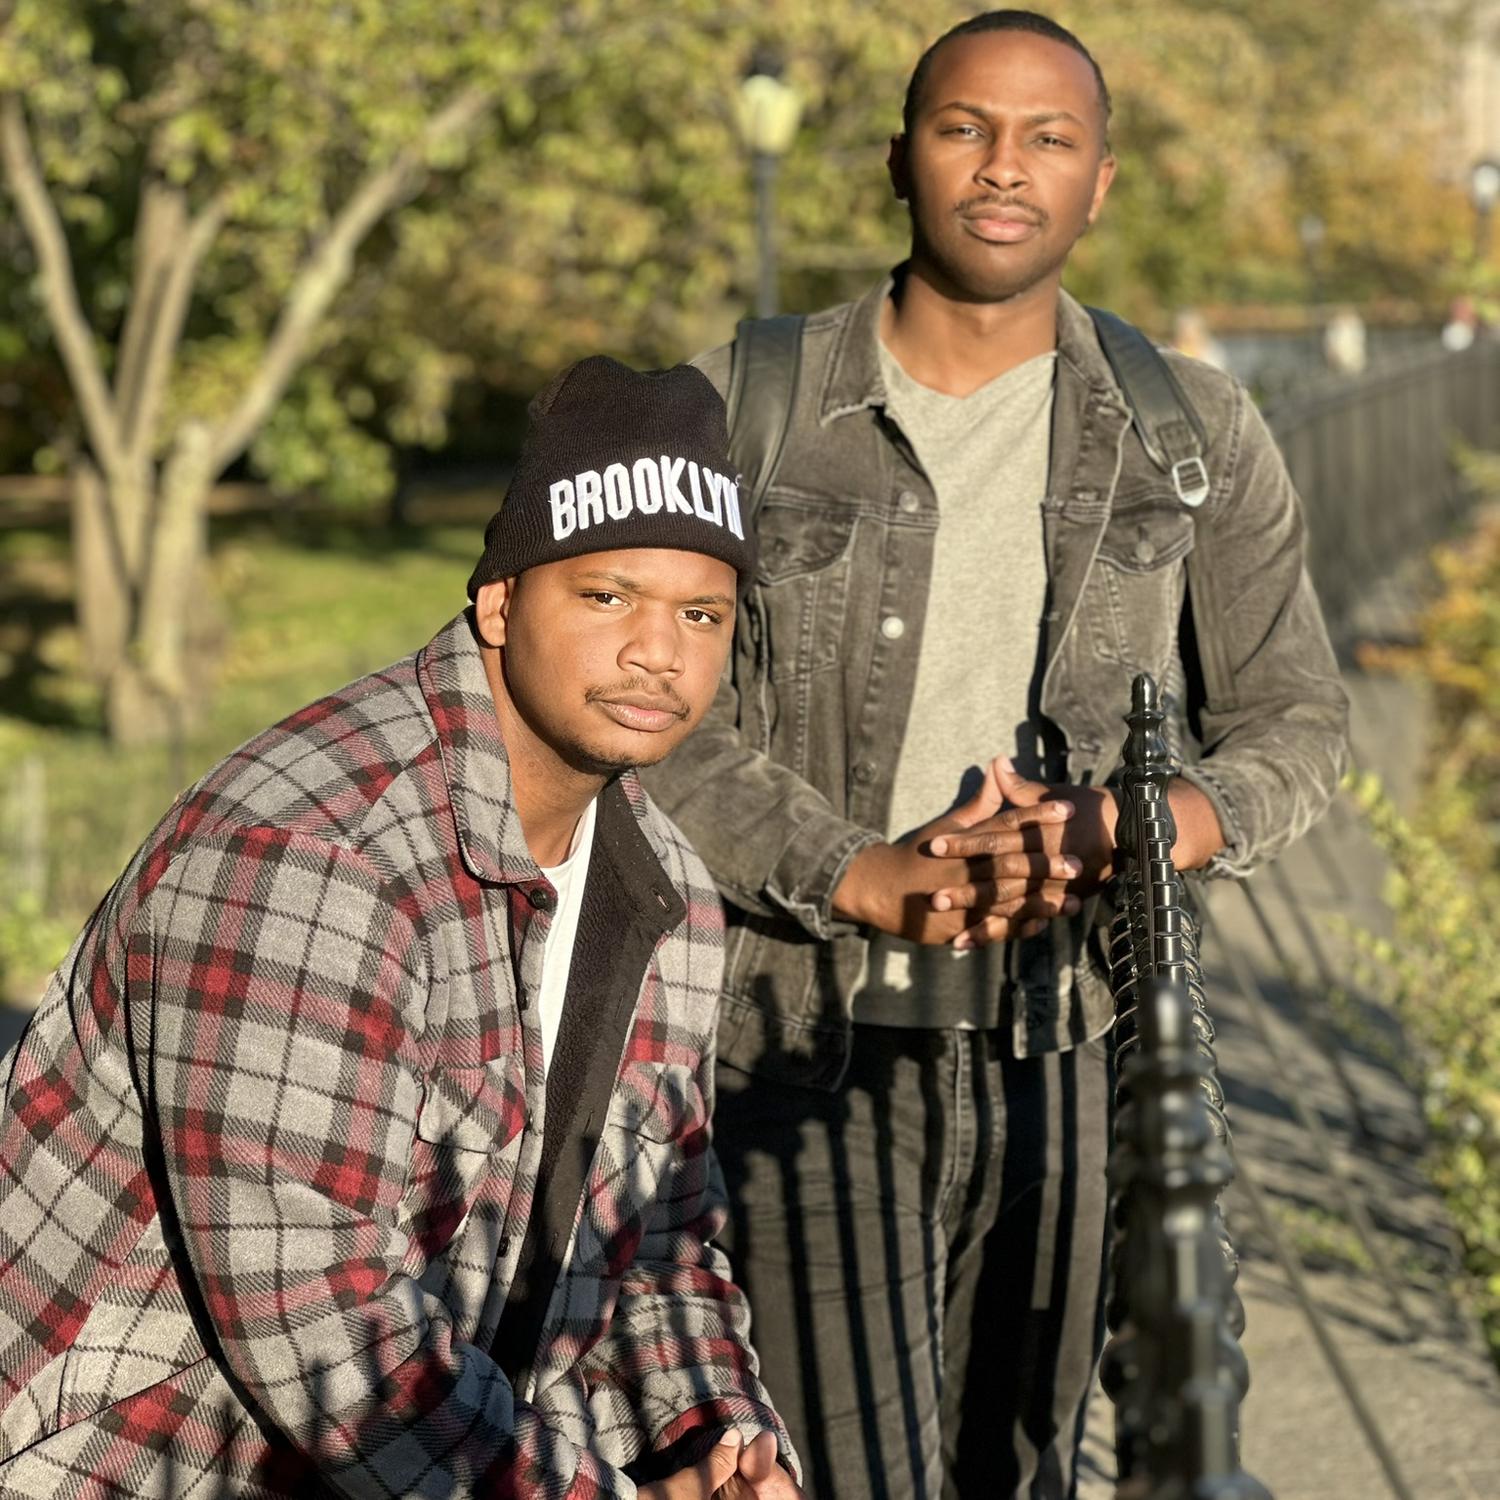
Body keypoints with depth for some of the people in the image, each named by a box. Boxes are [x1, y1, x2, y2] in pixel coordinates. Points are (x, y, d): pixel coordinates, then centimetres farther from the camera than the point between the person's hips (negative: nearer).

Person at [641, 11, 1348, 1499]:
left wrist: (1142, 829, -15)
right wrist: (865, 880, -19)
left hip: (1061, 1042, 3)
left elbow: (1295, 721, 7)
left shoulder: (1194, 435, 4)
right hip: (807, 1035, -2)